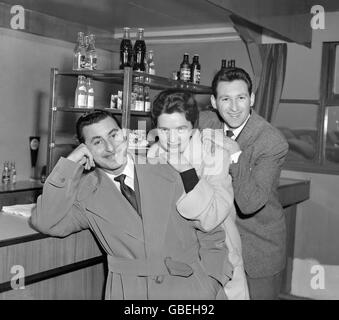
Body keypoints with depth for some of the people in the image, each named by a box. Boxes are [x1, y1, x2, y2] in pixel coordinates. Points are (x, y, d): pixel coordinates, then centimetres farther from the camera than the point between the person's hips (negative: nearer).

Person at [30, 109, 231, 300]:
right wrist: (69, 164, -11)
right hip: (129, 291, -1)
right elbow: (45, 223, -10)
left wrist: (210, 285, -5)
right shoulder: (85, 191, 4)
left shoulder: (168, 170, 3)